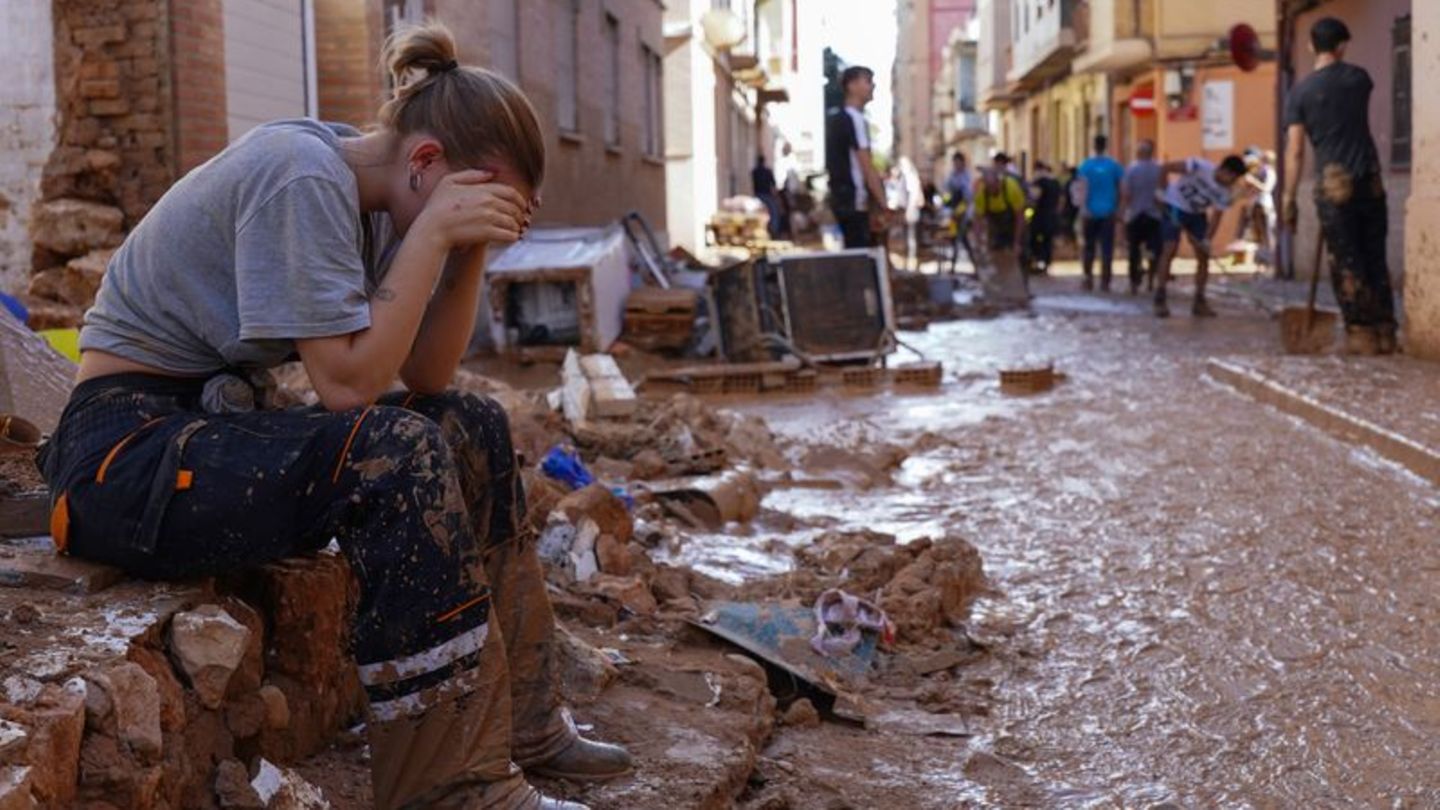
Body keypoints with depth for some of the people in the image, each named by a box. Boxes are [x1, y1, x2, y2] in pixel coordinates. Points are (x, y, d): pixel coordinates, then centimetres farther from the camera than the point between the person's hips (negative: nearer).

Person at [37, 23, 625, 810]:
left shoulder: (364, 197, 5)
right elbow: (347, 384, -26)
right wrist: (434, 231, -22)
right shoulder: (302, 175, -21)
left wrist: (471, 250, -7)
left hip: (217, 422, 10)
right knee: (398, 455, -28)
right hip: (126, 450, -9)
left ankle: (521, 726, 9)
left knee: (473, 429, 3)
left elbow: (424, 378, 4)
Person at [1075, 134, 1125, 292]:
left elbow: (1084, 187, -13)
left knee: (1089, 246, 13)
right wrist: (1118, 206, 18)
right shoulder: (1114, 165, 2)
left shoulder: (1087, 165, -2)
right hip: (1108, 212, 0)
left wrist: (1083, 208, -19)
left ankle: (1088, 277, 9)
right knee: (1107, 248, 0)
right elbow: (1120, 189, 5)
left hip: (1091, 211, 0)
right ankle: (1104, 282, -4)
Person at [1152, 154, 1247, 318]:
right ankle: (1159, 300, -13)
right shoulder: (1200, 166, -29)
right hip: (1174, 207, -5)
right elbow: (1166, 167, -27)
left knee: (1203, 255, -2)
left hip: (1196, 213, 5)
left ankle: (1199, 302, 6)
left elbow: (1216, 218, -13)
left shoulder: (1224, 193, -14)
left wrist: (1207, 241, -27)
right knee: (1170, 249, -16)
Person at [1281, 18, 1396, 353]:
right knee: (1376, 259, 9)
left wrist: (1289, 198, -2)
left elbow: (1295, 152, -6)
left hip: (1333, 183, -3)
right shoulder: (1358, 78, 6)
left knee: (1347, 263, 1)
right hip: (1370, 178, 3)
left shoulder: (1300, 92, -2)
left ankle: (1361, 333, 0)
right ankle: (1385, 332, 10)